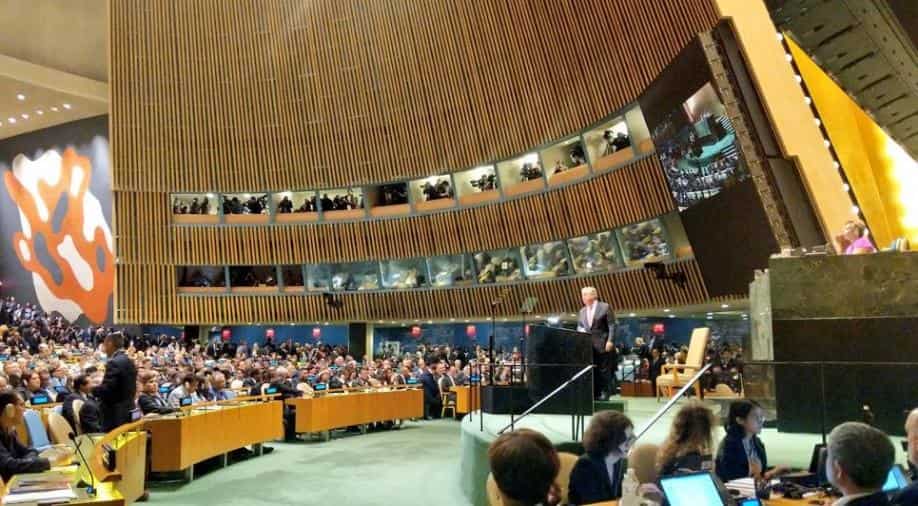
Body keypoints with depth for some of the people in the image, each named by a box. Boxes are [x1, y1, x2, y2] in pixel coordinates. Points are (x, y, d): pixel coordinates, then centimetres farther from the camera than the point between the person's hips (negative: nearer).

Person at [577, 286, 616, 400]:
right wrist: (581, 331, -5)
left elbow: (611, 326, -5)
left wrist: (610, 341, -14)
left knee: (604, 370, -2)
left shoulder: (605, 307, -1)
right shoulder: (582, 311, 16)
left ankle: (605, 393, 3)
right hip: (588, 345, 5)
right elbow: (579, 326, 18)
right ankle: (594, 393, 8)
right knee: (592, 370, 4)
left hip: (603, 345, -5)